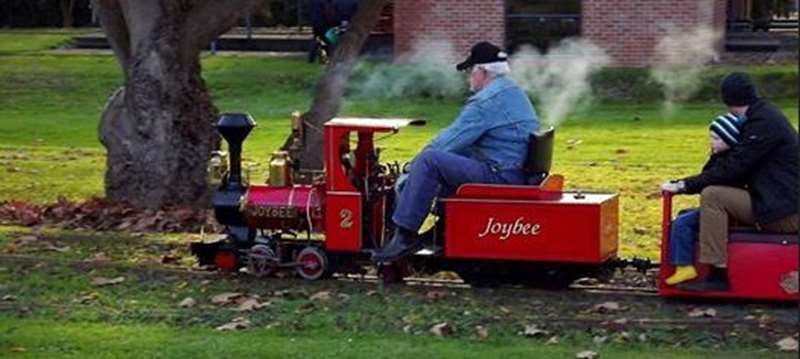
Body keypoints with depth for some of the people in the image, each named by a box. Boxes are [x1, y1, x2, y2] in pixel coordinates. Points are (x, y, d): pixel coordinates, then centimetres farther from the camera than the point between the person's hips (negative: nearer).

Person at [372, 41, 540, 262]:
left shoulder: (487, 102, -15)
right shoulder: (515, 93, 19)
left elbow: (452, 140, -13)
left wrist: (422, 157, 3)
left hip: (498, 176, -11)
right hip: (518, 174, 11)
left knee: (428, 162, -18)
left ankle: (405, 236, -18)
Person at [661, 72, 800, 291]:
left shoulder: (763, 123, -16)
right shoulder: (765, 115, 15)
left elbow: (732, 169, -20)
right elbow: (738, 166, 19)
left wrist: (683, 186, -16)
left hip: (782, 212, -10)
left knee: (712, 196, -17)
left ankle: (717, 276, -19)